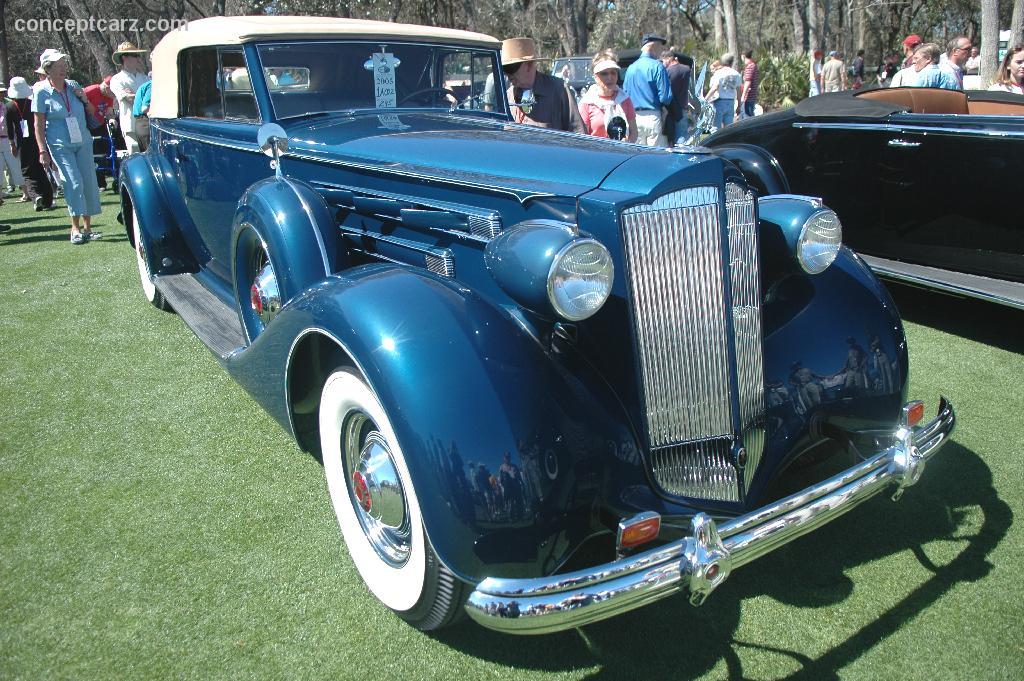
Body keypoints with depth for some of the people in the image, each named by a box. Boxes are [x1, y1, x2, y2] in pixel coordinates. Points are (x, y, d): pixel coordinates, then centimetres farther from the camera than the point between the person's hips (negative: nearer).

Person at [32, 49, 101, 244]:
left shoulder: (73, 86, 8)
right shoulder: (42, 93, -4)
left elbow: (92, 112, 17)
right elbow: (39, 126, -3)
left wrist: (84, 99, -3)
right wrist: (43, 151, -9)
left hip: (83, 142, 4)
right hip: (60, 146, -4)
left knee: (89, 182, 2)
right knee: (74, 183, -15)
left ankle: (87, 226, 13)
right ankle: (75, 228, -6)